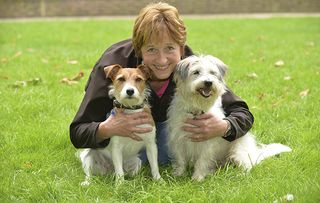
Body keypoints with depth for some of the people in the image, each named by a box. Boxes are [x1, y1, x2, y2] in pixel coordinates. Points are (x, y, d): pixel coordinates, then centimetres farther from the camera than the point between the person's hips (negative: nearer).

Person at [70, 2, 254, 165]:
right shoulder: (114, 65, -39)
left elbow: (243, 113, -27)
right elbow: (78, 133, -38)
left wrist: (223, 128, -50)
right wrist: (106, 129, -60)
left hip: (162, 119, 3)